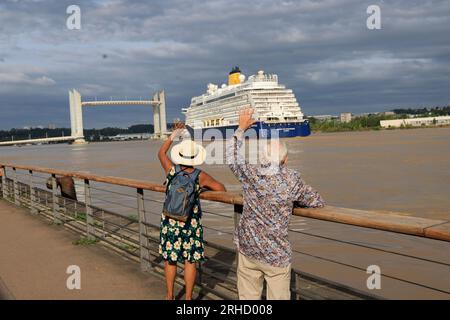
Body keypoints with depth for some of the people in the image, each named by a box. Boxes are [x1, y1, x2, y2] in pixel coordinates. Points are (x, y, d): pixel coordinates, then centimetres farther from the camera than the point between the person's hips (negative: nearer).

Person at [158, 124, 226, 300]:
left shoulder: (171, 169, -9)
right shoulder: (200, 176, -12)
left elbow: (161, 153, 11)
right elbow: (222, 188, -1)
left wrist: (173, 136, 15)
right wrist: (202, 188, 13)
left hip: (170, 221, 2)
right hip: (191, 223, -2)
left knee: (170, 259, 15)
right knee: (190, 260, 10)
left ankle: (170, 295, 28)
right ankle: (188, 298, 18)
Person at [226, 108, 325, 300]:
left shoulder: (249, 174, -9)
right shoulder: (291, 179, -15)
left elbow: (232, 156, 9)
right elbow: (315, 202, -1)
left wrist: (241, 128, 19)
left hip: (247, 249, 3)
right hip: (276, 255, -3)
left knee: (247, 297, 16)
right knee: (278, 297, 8)